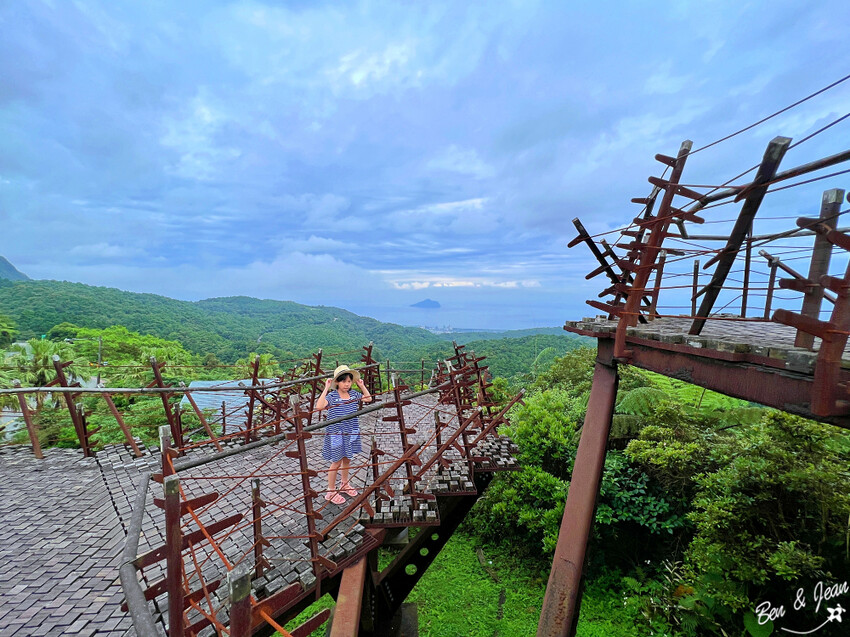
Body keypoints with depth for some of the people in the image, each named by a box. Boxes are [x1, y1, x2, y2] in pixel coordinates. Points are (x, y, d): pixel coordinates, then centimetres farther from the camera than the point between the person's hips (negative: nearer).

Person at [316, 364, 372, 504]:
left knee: (347, 460, 21)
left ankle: (344, 484, 44)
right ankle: (331, 491, 27)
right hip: (335, 434, -5)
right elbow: (319, 406, -35)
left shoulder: (354, 394, -2)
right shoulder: (332, 396, -18)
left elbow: (368, 399, 10)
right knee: (336, 463, 7)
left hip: (350, 433, 5)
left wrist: (362, 386, 2)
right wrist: (326, 388, -34)